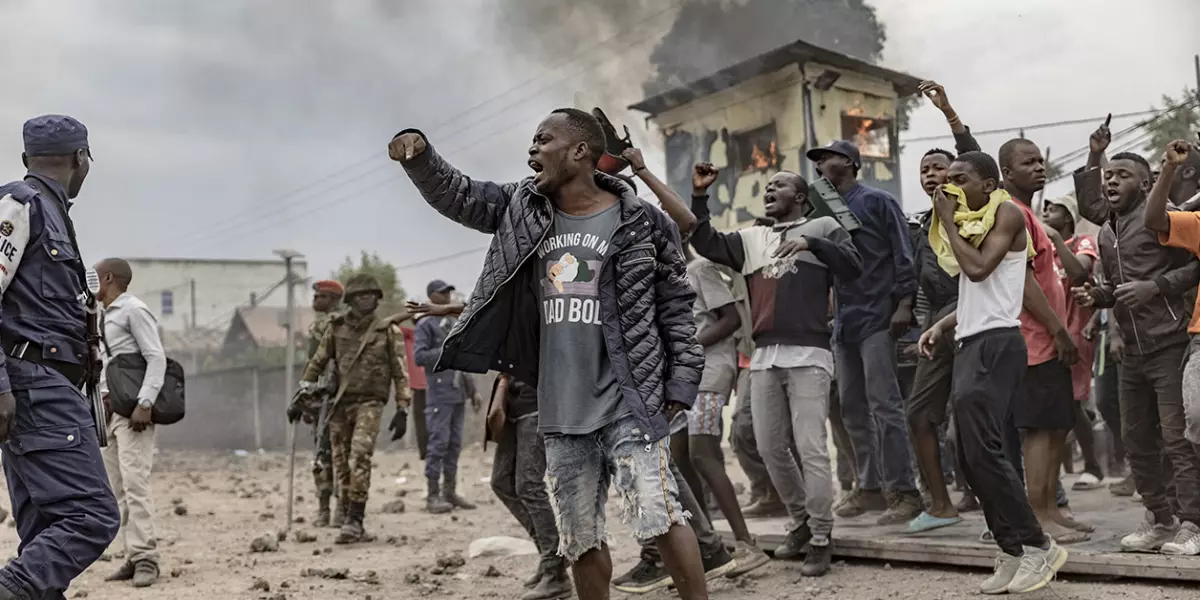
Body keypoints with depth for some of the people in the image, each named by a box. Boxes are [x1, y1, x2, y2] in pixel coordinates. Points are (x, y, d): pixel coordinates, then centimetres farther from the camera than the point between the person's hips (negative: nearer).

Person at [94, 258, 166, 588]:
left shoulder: (133, 310, -7)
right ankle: (132, 557, 9)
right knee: (116, 487, 6)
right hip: (108, 409, 9)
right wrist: (103, 396, 7)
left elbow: (157, 358, -15)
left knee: (134, 483, -13)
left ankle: (145, 558, -11)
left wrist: (144, 404, -23)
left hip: (132, 411, -9)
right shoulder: (103, 317, 18)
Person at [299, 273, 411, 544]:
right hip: (340, 403, 4)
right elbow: (317, 362, 16)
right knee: (341, 464, 4)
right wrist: (304, 392, 8)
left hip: (370, 402, -4)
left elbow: (400, 372, 1)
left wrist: (403, 409, -5)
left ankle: (354, 521, -18)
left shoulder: (388, 330, 2)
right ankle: (352, 524, 13)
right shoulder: (337, 327, 9)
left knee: (359, 458, -20)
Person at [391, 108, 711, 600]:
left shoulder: (641, 222, -4)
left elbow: (677, 308, 0)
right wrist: (419, 154, -8)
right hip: (561, 413, 5)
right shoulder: (523, 207, 9)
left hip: (630, 404, -5)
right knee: (580, 540, 11)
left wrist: (681, 385, -4)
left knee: (659, 517, -13)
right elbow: (455, 195, 12)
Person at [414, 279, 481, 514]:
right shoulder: (425, 324, -2)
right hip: (439, 393, -7)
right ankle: (433, 495, -3)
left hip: (458, 393, 7)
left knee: (455, 444, 7)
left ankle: (450, 491, 13)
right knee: (438, 443, -7)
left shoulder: (456, 323, 19)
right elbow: (418, 356, -12)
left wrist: (473, 390, 17)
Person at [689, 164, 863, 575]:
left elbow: (854, 269, -6)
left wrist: (811, 242, -16)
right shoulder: (751, 239, 19)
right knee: (770, 448, 10)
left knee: (811, 449, -6)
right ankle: (801, 521, 28)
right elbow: (705, 243, 11)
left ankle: (821, 539, 5)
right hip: (764, 356, 6)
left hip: (808, 353, -5)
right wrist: (699, 195, 3)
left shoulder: (822, 227, 7)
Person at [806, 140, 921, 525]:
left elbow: (903, 254, -7)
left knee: (884, 405, -10)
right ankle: (870, 487, 18)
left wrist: (904, 302, -16)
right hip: (843, 322, 7)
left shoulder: (876, 201, -2)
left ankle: (903, 491, -5)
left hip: (876, 318, -7)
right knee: (853, 408, 9)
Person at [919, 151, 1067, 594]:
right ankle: (1013, 551, 11)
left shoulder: (1006, 213, -5)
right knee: (971, 456, 5)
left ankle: (1037, 546, -5)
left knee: (981, 449, -15)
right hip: (970, 343, 9)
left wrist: (949, 222, -8)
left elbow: (979, 268, -19)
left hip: (996, 343, -9)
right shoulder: (969, 223, 20)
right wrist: (942, 325, 10)